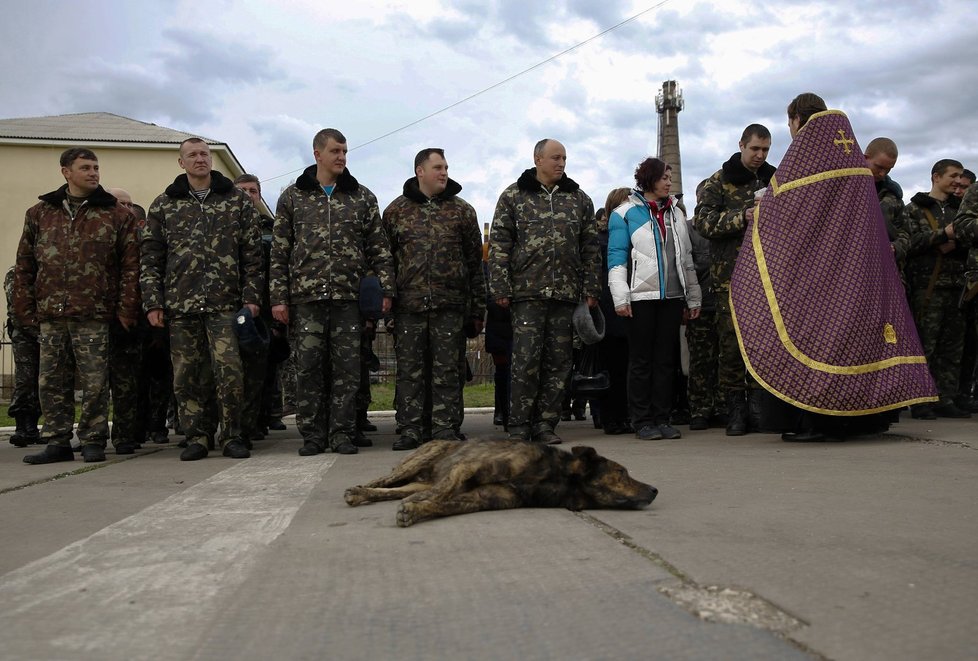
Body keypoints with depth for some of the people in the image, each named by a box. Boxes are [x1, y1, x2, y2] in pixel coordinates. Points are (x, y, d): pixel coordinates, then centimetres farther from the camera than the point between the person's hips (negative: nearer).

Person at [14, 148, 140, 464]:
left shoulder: (117, 215, 5)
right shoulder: (40, 213, 14)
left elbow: (131, 265, 0)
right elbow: (24, 265, 14)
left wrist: (126, 310, -7)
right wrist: (25, 309, 7)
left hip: (93, 316, -3)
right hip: (50, 316, 3)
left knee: (94, 382, -1)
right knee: (51, 382, 7)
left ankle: (93, 441, 11)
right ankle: (57, 442, 16)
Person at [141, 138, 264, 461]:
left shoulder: (237, 200, 10)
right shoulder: (163, 205, 13)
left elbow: (252, 251, 7)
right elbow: (151, 258, 11)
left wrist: (252, 295, -1)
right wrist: (153, 302, 3)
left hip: (225, 302, -2)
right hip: (180, 302, 2)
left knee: (229, 370, -10)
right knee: (186, 375, 4)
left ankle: (232, 436, 4)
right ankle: (197, 437, 16)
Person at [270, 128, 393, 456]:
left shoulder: (362, 197, 11)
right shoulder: (292, 197, 10)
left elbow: (378, 247, 9)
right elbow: (279, 251, 8)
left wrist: (386, 289, 0)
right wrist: (278, 298, 1)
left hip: (349, 296, 0)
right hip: (306, 296, 0)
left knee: (347, 367, 1)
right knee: (308, 368, 1)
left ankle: (342, 433, 10)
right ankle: (313, 435, 12)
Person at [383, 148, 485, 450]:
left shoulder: (462, 210, 11)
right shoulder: (396, 210, 10)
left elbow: (475, 262, 9)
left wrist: (477, 308, 4)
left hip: (450, 304, 0)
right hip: (408, 304, 0)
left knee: (448, 370, 2)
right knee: (409, 369, 3)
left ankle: (445, 427, 10)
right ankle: (409, 429, 10)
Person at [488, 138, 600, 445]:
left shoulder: (579, 199, 14)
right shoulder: (513, 196, 6)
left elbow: (590, 247, 13)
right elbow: (499, 244, 2)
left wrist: (591, 288, 5)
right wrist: (500, 288, -6)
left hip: (567, 293, 3)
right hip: (528, 291, -3)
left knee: (559, 361, 4)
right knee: (526, 360, -6)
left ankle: (545, 423, 13)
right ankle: (519, 426, 4)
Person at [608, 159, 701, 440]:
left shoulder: (676, 213, 17)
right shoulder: (625, 213, 1)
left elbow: (686, 258, 19)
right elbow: (616, 258, -5)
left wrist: (693, 297, 16)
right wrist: (620, 298, -13)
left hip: (672, 296, 5)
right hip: (640, 297, -5)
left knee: (666, 359, 6)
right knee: (641, 360, 0)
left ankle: (662, 419, 14)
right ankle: (642, 421, 7)